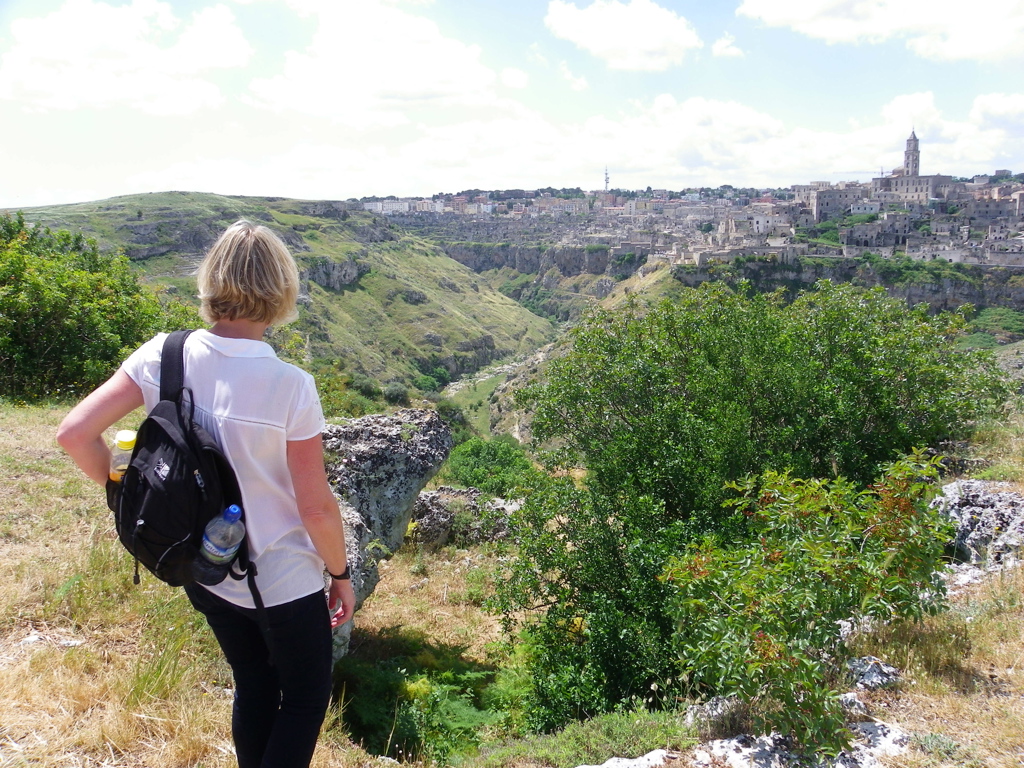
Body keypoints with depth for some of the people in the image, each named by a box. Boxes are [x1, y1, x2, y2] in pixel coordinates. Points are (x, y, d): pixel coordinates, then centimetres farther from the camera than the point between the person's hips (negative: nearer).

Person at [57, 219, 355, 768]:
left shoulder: (163, 358, -14)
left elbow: (75, 433, -12)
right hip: (285, 581, -5)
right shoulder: (290, 387, -25)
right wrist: (341, 574, -2)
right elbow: (316, 506, -19)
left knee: (254, 687, 26)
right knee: (306, 696, 19)